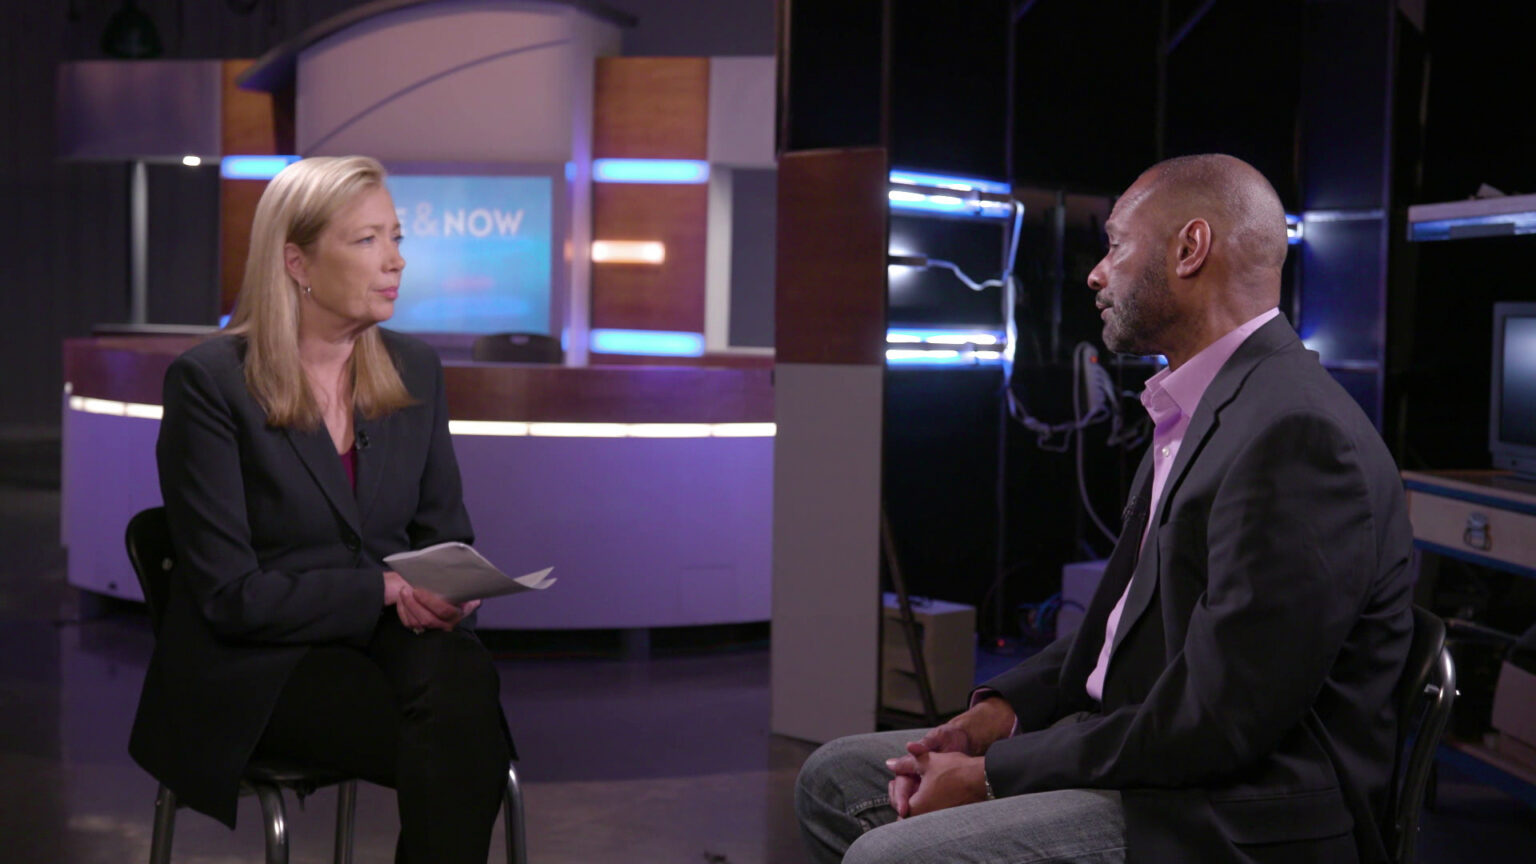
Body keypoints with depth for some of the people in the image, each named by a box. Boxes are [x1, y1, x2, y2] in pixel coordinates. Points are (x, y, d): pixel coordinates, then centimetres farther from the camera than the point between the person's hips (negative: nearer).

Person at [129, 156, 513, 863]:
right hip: (255, 664, -4)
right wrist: (385, 589, -19)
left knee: (463, 681, -32)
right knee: (460, 751, -30)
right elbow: (231, 595, -12)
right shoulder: (209, 381, -9)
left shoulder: (414, 369, 8)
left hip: (390, 634, 5)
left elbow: (444, 530, 13)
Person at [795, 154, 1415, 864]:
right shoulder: (1202, 410, 13)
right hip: (1141, 755, 10)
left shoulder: (1297, 436, -21)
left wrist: (991, 775, -16)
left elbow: (1215, 719, -24)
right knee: (835, 779, 8)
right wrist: (1002, 708, 1)